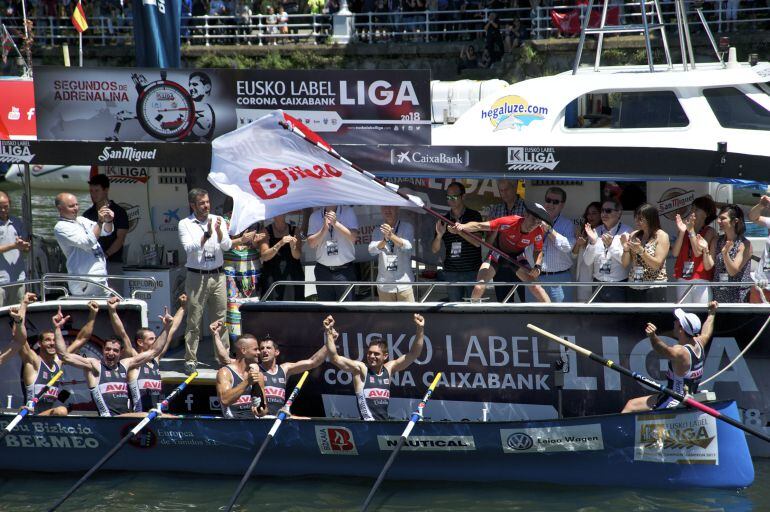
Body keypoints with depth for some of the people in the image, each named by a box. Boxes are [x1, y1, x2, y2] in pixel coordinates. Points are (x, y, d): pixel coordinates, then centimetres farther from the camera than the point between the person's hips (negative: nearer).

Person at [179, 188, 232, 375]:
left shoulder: (218, 220, 8)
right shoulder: (185, 224, 0)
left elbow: (227, 246, -1)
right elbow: (189, 248, -12)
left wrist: (218, 231, -18)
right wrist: (206, 235, -22)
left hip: (218, 275, 3)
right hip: (196, 277, -3)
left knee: (221, 319, 5)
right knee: (194, 321, -1)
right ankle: (190, 360, 3)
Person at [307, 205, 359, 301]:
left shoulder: (348, 212, 3)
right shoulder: (315, 216, 9)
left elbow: (353, 237, -8)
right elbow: (311, 243, 1)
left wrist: (335, 223, -17)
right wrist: (324, 229, -14)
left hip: (344, 269, -2)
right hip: (323, 270, 2)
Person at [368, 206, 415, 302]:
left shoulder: (407, 227, 2)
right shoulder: (378, 231, 8)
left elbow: (407, 246, -14)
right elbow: (372, 250, -8)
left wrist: (392, 236, -33)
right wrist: (385, 240, -29)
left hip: (404, 283, -2)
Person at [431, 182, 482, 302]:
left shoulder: (474, 216, 3)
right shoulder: (444, 220, 11)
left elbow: (478, 242, -8)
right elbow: (434, 250, 9)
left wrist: (460, 232, -22)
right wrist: (439, 235, -12)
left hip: (472, 271, -3)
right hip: (451, 273, 3)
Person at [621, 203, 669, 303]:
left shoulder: (662, 236, -4)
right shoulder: (634, 235, 9)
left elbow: (657, 265, -12)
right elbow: (625, 264, 8)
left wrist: (641, 250, -23)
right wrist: (626, 248, -10)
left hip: (654, 289, -4)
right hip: (633, 288, 4)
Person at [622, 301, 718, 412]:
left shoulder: (680, 352, -26)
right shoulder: (698, 344, 1)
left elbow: (665, 350, -45)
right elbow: (706, 333, 23)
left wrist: (653, 336, -63)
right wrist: (711, 313, 39)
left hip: (673, 403, -9)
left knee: (631, 405, -13)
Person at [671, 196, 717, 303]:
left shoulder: (709, 232, 2)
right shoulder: (685, 229, 13)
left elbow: (698, 252, -12)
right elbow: (674, 253, 3)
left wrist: (691, 231, -12)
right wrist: (681, 232, -7)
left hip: (701, 280, -4)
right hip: (682, 280, 4)